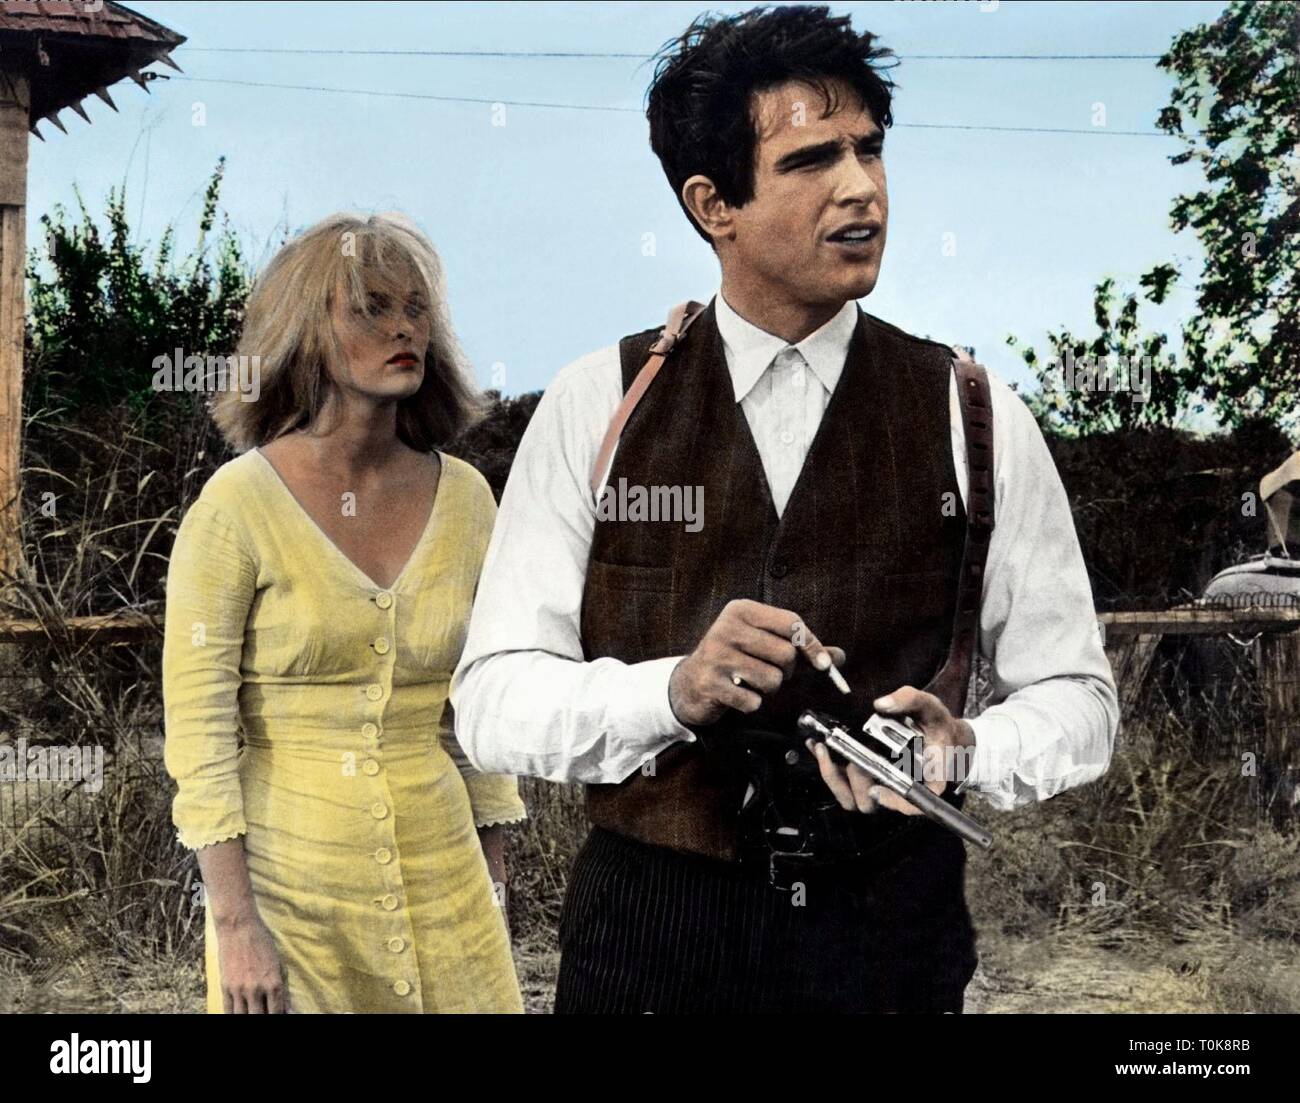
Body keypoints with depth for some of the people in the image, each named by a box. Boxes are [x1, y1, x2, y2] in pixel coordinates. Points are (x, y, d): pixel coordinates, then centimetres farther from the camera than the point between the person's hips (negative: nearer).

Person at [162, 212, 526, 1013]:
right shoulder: (239, 504, -11)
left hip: (439, 871, 4)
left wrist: (495, 884, 8)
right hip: (287, 876, -3)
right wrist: (233, 923, -13)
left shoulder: (464, 497, 1)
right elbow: (199, 727, -10)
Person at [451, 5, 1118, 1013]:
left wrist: (964, 753, -18)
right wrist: (675, 691, -25)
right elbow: (493, 703, -8)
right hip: (650, 929, 0)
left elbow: (1074, 694, 3)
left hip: (891, 931, 1)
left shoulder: (976, 419, -1)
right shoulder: (596, 407, -4)